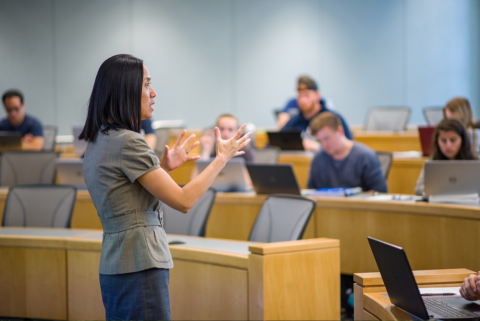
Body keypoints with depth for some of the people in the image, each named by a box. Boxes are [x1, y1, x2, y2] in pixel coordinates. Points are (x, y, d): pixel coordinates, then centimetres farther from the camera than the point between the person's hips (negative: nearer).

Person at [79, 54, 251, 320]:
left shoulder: (99, 141, 13)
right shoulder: (127, 142, -16)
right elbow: (183, 201, -14)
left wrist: (164, 167, 16)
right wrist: (222, 157, -4)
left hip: (114, 265, 10)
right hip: (139, 266, -10)